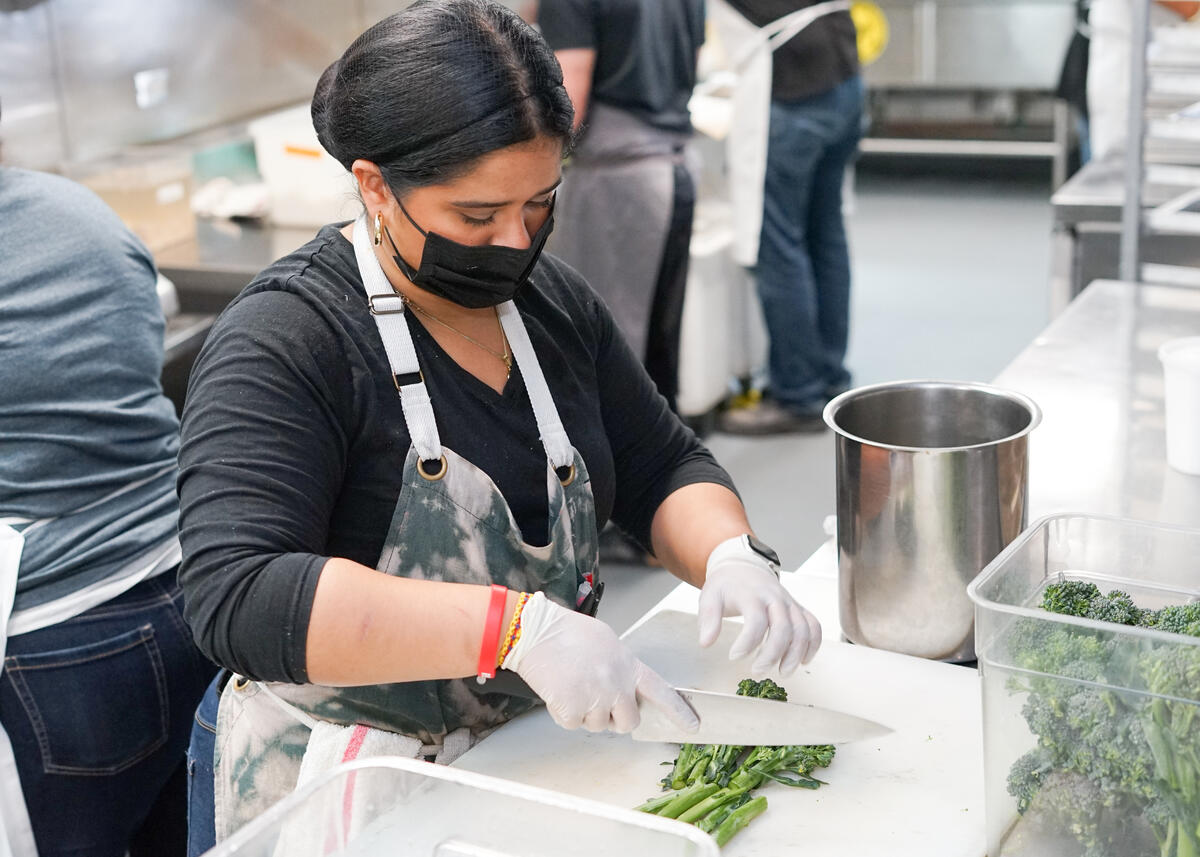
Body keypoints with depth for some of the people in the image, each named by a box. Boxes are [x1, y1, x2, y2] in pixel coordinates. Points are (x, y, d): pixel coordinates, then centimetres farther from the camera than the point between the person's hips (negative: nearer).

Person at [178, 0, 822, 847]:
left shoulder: (554, 300, 8)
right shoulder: (282, 344, -14)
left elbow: (664, 467, 16)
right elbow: (237, 599, -26)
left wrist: (729, 553, -7)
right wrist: (516, 626, -33)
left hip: (543, 742, 5)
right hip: (347, 797, -5)